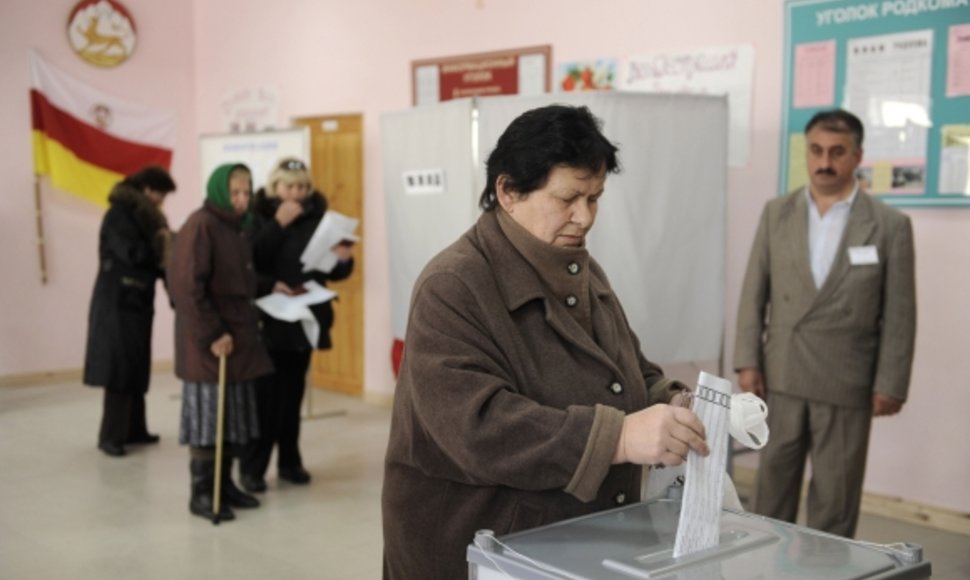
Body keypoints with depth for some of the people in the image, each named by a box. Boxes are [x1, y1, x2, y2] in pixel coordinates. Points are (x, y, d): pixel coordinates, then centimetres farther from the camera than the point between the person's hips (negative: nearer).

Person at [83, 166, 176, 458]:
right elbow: (133, 253, -22)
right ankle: (110, 435, -3)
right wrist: (162, 243, -6)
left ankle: (133, 429, 14)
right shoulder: (119, 214, -12)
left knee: (136, 366, 8)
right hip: (118, 301, -8)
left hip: (137, 299, 8)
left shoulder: (144, 215, 15)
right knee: (120, 366, -8)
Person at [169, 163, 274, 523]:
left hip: (238, 337, 8)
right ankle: (201, 493, 9)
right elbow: (186, 286, -19)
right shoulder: (199, 226, -13)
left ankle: (225, 485, 22)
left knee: (233, 414, 12)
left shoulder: (239, 227, 13)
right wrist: (211, 334, -20)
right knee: (206, 415, -1)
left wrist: (249, 323, 11)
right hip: (207, 342, -8)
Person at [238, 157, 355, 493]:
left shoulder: (317, 216, 5)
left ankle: (289, 461, 21)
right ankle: (251, 467, 5)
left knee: (292, 394, 11)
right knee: (264, 395, -4)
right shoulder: (259, 216, -5)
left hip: (304, 319, 4)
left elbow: (331, 270, 7)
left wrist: (343, 259, -12)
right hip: (268, 320, -3)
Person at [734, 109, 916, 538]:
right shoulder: (776, 214, 5)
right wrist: (748, 361, 0)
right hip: (780, 379, 3)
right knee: (773, 485, 13)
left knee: (835, 499, 8)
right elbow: (754, 293, 5)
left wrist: (890, 385, -5)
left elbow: (899, 315, -3)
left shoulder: (890, 226, -3)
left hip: (846, 388, -2)